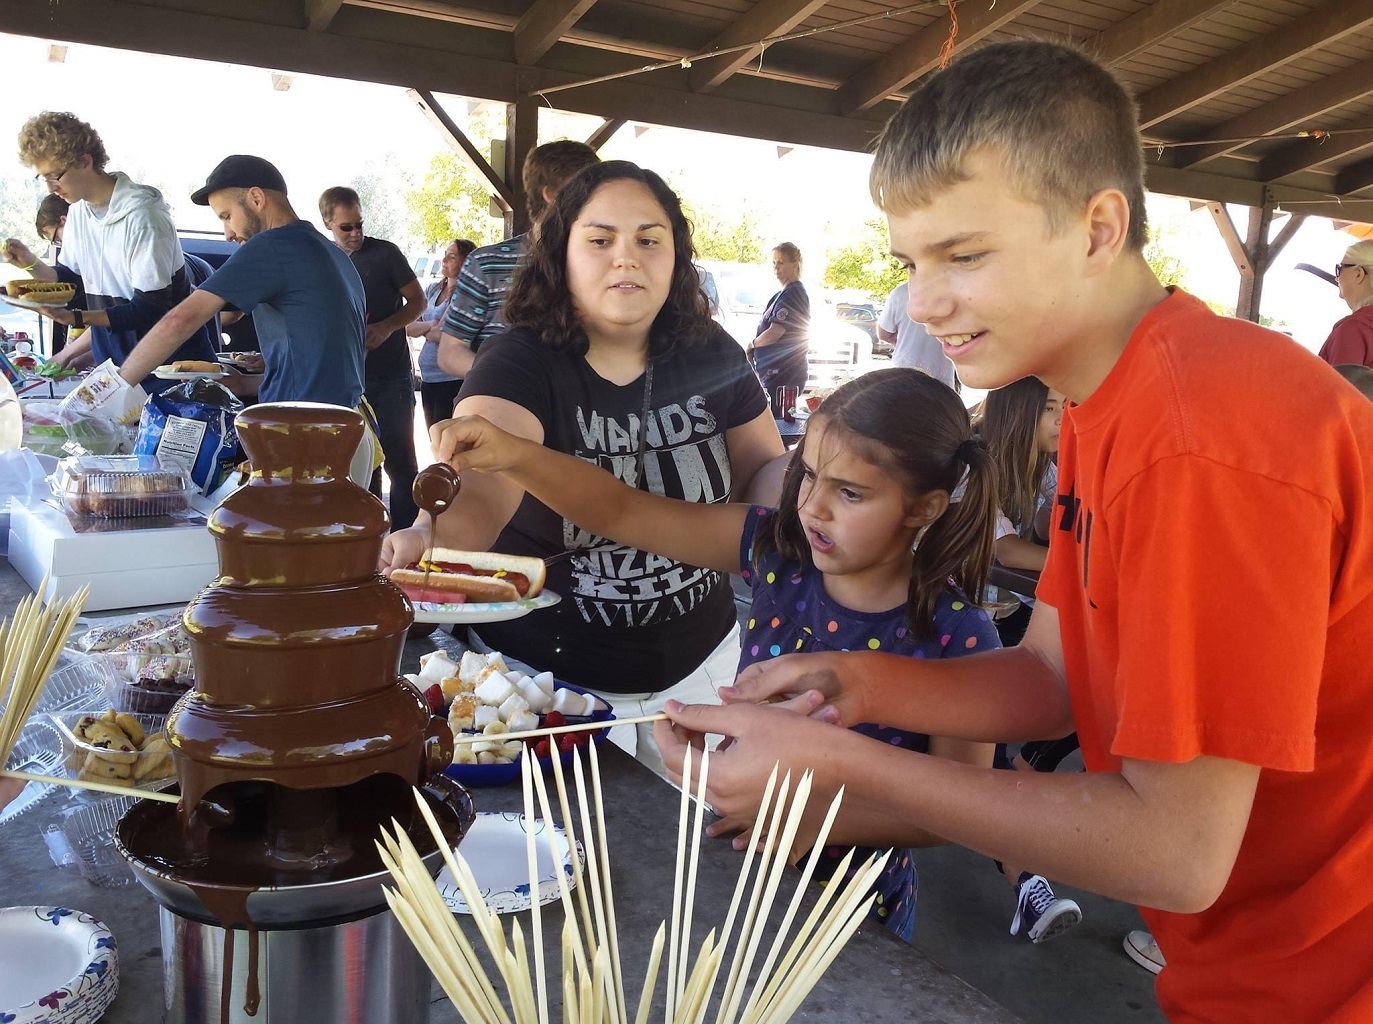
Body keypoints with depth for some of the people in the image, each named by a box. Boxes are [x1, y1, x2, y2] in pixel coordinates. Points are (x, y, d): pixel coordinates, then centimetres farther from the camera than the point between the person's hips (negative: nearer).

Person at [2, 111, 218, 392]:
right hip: (113, 362, 7)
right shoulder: (78, 210, 6)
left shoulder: (142, 215, -19)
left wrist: (76, 317, -28)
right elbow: (71, 277, 16)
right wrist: (31, 263, -3)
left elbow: (151, 309, -21)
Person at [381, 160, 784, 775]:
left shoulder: (711, 358, -7)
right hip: (544, 677, -3)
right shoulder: (518, 366, -18)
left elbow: (767, 474, 7)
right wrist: (426, 533, -58)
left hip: (697, 669, 4)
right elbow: (477, 492, -36)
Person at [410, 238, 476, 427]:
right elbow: (409, 328, 9)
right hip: (428, 377, 8)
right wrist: (431, 325, -10)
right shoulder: (433, 289, 12)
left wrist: (423, 330, -1)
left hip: (451, 381, -8)